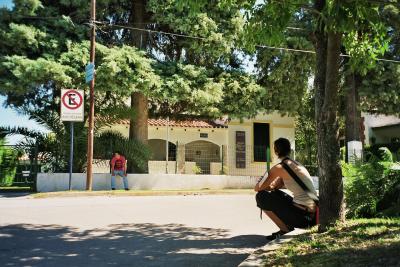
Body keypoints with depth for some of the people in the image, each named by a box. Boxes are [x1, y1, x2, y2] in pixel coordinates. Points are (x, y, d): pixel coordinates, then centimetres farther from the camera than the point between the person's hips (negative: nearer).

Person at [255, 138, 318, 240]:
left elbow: (258, 188, -2)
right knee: (275, 194, 24)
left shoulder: (279, 168, -9)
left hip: (302, 217, -8)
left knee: (261, 196, 0)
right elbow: (277, 185, 28)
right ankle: (287, 225, 14)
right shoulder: (297, 164, 17)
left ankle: (284, 229, -1)